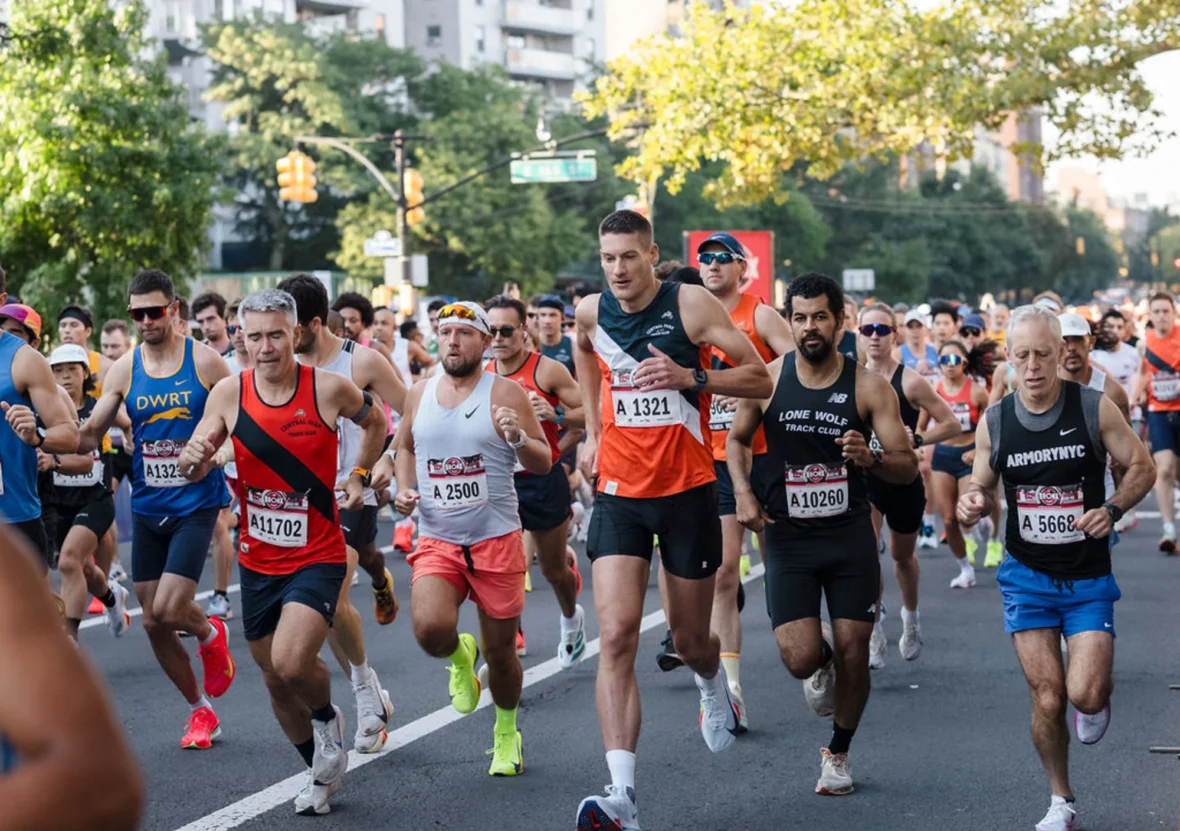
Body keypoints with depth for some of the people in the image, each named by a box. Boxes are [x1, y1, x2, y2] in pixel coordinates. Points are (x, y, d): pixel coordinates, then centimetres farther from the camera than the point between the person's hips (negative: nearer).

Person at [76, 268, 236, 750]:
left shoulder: (205, 362, -6)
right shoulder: (124, 369, 3)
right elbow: (90, 434, 4)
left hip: (195, 504, -4)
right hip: (147, 507, 4)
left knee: (168, 611, -18)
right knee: (153, 623, 5)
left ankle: (210, 633, 18)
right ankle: (200, 711, 23)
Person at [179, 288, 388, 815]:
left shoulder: (330, 388, -11)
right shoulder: (229, 393, -5)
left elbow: (375, 422, 12)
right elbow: (191, 473, -1)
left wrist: (359, 477, 2)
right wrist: (194, 458, -23)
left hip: (318, 557, -4)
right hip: (258, 562, 4)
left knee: (290, 662, -24)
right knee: (275, 681, 13)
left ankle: (328, 718, 11)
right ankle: (323, 770, 37)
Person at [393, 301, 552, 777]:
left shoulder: (505, 394, -4)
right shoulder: (420, 394, 7)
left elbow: (543, 464, -3)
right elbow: (405, 446, 25)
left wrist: (518, 438, -24)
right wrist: (404, 488, 7)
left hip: (496, 541, -2)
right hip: (436, 541, 2)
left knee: (500, 652, 6)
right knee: (431, 630, -24)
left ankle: (507, 734, 33)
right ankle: (460, 657, 13)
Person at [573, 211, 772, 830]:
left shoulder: (692, 304, -10)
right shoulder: (590, 313, 2)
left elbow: (760, 379, -8)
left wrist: (691, 377, -22)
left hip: (687, 489, -2)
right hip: (620, 492, 2)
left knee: (690, 639, 10)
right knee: (617, 635, -15)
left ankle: (713, 688, 51)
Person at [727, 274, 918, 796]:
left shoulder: (869, 387, -5)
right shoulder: (767, 379, -3)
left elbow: (908, 468, -4)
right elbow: (737, 439, 14)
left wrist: (870, 459, -26)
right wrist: (743, 492, -3)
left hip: (850, 536, 0)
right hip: (788, 538, 0)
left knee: (853, 654, 2)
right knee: (800, 659, -12)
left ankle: (838, 753, 27)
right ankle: (821, 665, 28)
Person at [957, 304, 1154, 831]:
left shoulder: (1094, 408, -10)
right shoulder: (994, 422, -3)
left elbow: (1142, 467, -2)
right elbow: (981, 487, 9)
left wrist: (1112, 509, -19)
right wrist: (972, 505, -15)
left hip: (1089, 578, -1)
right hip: (1027, 575, 1)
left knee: (1084, 693, -13)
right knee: (1047, 698, -2)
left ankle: (1097, 697, 26)